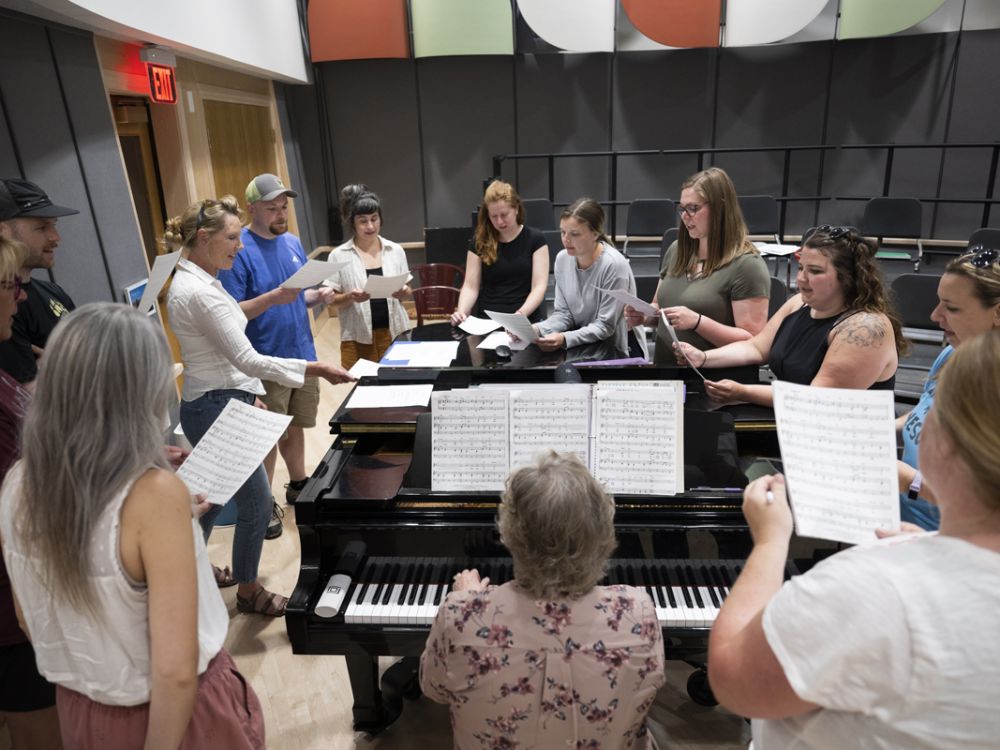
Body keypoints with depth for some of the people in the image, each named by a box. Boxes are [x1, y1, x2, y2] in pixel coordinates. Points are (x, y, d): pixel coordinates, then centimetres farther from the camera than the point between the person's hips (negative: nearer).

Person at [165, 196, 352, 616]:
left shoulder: (193, 280, 9)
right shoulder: (200, 292, -23)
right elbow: (246, 359, -25)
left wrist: (248, 396, 20)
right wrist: (316, 369, -25)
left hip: (217, 402, 10)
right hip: (217, 409, -10)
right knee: (257, 501, 3)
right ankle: (248, 592, 22)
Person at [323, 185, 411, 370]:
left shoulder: (395, 251, 3)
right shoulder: (339, 255, -3)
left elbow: (407, 290, 10)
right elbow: (332, 300, 0)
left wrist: (404, 292, -12)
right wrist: (350, 297, -20)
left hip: (395, 332, 2)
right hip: (359, 337, -2)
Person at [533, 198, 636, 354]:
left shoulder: (614, 265, -20)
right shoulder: (562, 259, -1)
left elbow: (605, 326, -17)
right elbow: (563, 312, 3)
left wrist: (565, 339, -29)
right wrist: (537, 329, -15)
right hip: (579, 347, 5)